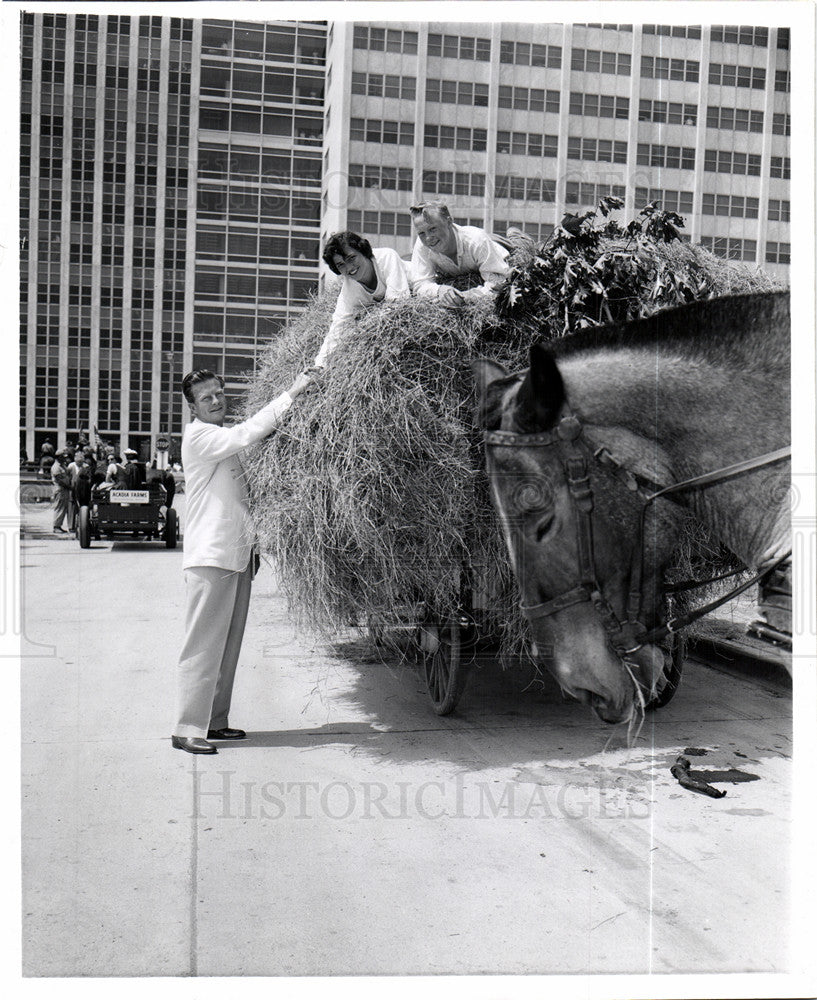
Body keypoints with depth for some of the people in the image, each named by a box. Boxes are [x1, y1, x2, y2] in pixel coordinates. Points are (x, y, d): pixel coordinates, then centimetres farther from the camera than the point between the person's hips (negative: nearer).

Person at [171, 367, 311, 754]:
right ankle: (187, 729, -2)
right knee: (204, 646, -7)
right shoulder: (198, 436, -8)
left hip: (237, 555, 9)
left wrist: (251, 546, 19)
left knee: (228, 645, 11)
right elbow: (248, 432, -23)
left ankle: (215, 721, 20)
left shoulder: (225, 440, 20)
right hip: (210, 557, -9)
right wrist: (291, 394, -19)